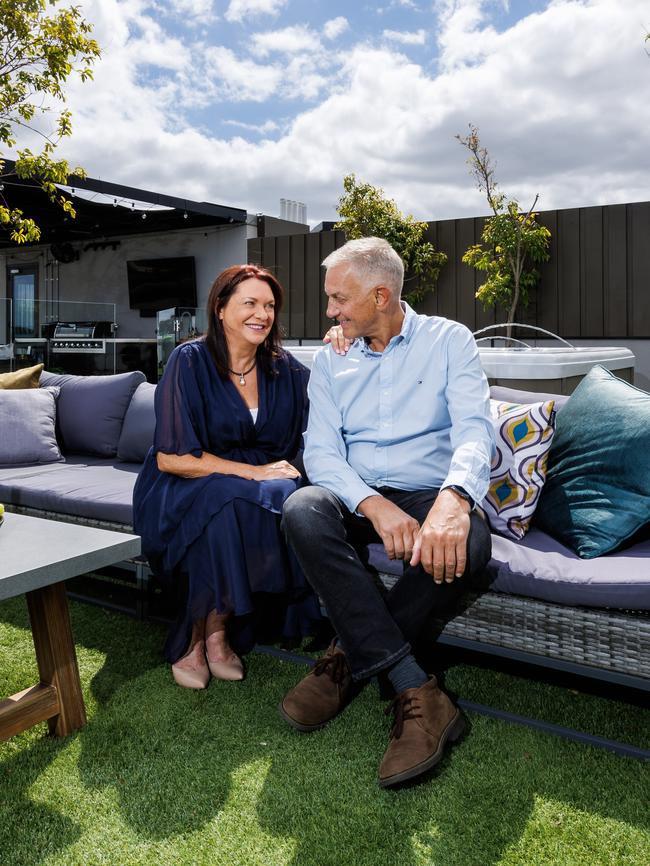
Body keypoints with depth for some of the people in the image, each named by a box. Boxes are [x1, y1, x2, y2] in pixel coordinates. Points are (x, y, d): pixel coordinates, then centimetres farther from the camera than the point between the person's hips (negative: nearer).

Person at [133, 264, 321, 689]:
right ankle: (202, 635, -15)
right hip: (186, 492, -4)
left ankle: (216, 632, -15)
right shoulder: (190, 361, -8)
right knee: (233, 501, -36)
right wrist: (254, 472, -19)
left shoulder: (284, 368, 6)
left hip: (266, 483, 4)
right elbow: (172, 458, -14)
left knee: (290, 496, -30)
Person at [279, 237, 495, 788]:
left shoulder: (448, 340, 1)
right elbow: (321, 451, -3)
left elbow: (474, 428, -14)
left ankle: (351, 657, -13)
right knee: (302, 510, -31)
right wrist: (375, 506, -24)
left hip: (432, 497, -2)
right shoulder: (331, 360, 9)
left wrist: (452, 499, -37)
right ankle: (418, 692, -30)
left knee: (468, 541, -35)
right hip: (358, 498, 2)